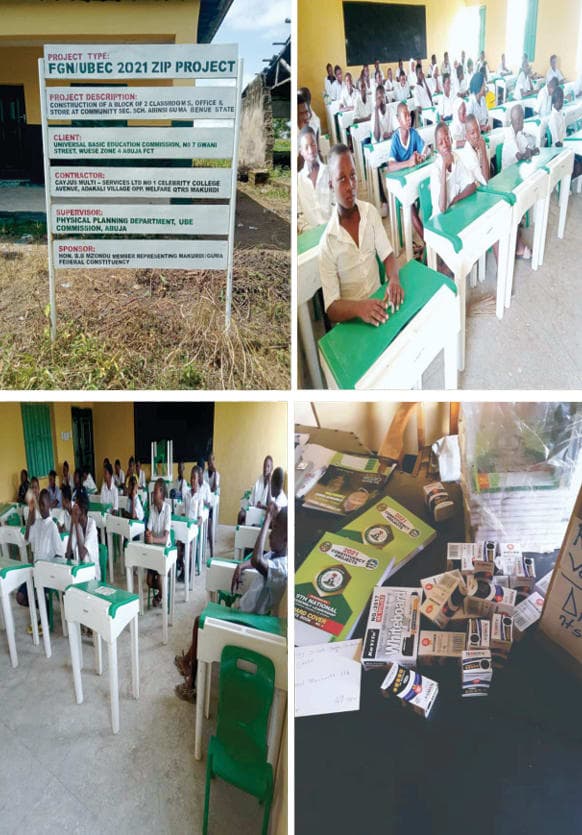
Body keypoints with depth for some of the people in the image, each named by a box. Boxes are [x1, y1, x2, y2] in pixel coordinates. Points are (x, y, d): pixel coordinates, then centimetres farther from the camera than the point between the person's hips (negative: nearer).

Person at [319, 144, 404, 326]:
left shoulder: (370, 211, 2)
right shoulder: (327, 243, -14)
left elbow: (387, 255, 3)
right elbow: (331, 308, -14)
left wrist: (394, 279, -19)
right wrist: (358, 307, -33)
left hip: (377, 304, 5)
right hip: (351, 320, -5)